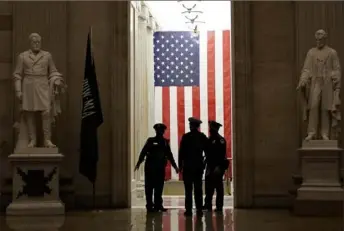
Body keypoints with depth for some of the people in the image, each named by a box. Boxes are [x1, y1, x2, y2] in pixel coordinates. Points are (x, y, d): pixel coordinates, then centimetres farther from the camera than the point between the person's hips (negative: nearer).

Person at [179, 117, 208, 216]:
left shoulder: (186, 137, -7)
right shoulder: (203, 137, 2)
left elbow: (181, 152, -6)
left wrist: (180, 165, -1)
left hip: (187, 166, -3)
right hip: (199, 166, 3)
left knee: (188, 189, 0)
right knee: (198, 188, 7)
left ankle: (188, 210, -2)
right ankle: (199, 209, 5)